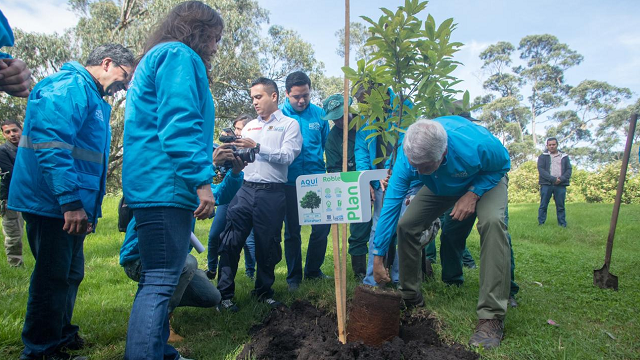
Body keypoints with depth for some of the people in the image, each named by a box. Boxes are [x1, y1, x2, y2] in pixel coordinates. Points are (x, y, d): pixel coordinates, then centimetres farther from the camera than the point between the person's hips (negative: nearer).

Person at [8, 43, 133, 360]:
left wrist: (87, 207, 23)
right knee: (53, 278, 0)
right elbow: (51, 141, -26)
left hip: (70, 207, 10)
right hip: (54, 204, -10)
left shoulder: (91, 97, 20)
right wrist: (71, 201, -29)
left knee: (70, 274, 19)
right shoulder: (70, 87, -12)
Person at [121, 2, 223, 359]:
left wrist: (207, 154, 35)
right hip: (166, 185, -11)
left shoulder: (158, 57, 28)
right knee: (161, 281, -12)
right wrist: (202, 179, -21)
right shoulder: (179, 55, -5)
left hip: (153, 185, 11)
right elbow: (179, 122, -19)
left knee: (160, 278, 14)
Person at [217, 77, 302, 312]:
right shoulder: (249, 126, 19)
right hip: (246, 189, 4)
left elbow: (287, 156, -10)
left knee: (268, 245, 7)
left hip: (272, 193, -3)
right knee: (230, 241, -3)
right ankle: (224, 293, 7)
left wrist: (257, 147, -16)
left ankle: (263, 290, 25)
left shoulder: (289, 124, 5)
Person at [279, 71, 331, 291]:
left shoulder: (319, 114, 4)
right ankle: (293, 277, 24)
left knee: (322, 227, 2)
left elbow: (327, 145, 12)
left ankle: (313, 271, 25)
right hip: (290, 183, -1)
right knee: (292, 231, 9)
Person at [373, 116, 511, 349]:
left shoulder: (477, 144, -42)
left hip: (486, 179, -3)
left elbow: (503, 165, -18)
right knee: (406, 225, -10)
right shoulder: (408, 156, -33)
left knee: (492, 221, -33)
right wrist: (378, 258, -27)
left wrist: (473, 193, -34)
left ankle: (491, 316, -27)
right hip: (441, 188, 3)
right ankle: (411, 299, 11)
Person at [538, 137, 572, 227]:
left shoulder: (564, 156, 15)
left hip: (561, 185, 2)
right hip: (546, 184, -2)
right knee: (543, 206, -1)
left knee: (561, 206, 5)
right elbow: (541, 170, -4)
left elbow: (569, 170, 7)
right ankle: (541, 224, 3)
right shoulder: (542, 157, 9)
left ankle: (563, 225, 10)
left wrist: (561, 179, -12)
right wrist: (553, 179, -16)